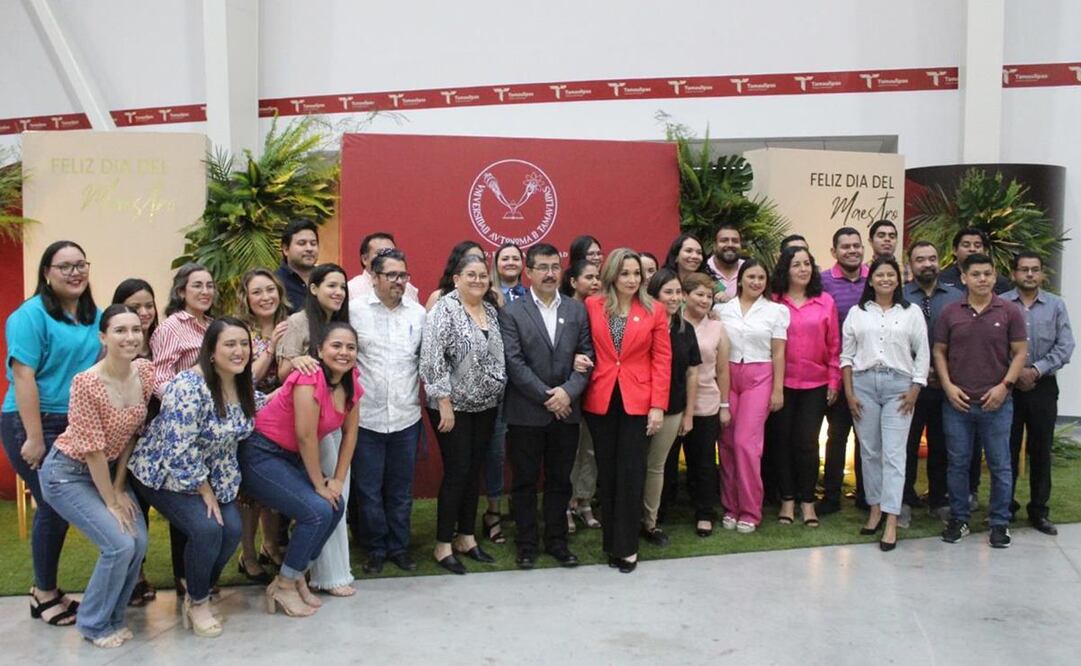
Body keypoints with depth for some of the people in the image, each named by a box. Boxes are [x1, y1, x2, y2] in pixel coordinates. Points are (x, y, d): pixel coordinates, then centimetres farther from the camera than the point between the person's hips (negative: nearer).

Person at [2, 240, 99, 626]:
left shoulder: (95, 316, 10)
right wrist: (35, 438, -20)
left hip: (80, 426, 6)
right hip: (35, 425, -6)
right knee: (54, 506, -2)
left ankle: (46, 588, 25)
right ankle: (45, 594, 18)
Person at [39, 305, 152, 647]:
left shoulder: (145, 371, -10)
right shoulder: (86, 383, -30)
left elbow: (131, 433, 0)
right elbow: (92, 450, -23)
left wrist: (120, 488, 0)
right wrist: (111, 503, -14)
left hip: (110, 468, 7)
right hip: (68, 473, -6)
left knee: (139, 543, -3)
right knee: (120, 545, -15)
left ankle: (112, 615, 23)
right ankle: (94, 623, 10)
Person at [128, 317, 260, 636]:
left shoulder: (243, 384, -5)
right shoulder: (189, 386, -29)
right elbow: (178, 451, -29)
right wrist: (205, 491, -19)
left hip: (211, 473, 7)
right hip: (164, 473, -7)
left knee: (233, 529, -10)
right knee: (207, 528, -24)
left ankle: (200, 588, 19)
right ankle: (196, 602, 3)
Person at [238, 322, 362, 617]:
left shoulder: (351, 384, 0)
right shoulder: (309, 379, -24)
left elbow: (350, 433, 5)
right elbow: (306, 436, -22)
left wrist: (338, 480, -1)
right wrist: (319, 484, -14)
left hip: (291, 457, 8)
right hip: (260, 455, -8)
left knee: (336, 507, -4)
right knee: (318, 511, -18)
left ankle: (297, 577, 13)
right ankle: (283, 586, 1)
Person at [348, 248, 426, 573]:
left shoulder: (418, 312, 4)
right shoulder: (354, 309, -5)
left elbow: (426, 358, 11)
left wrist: (423, 391, 7)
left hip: (406, 416, 2)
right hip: (366, 417, -2)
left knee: (401, 489, 13)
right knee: (368, 490, 8)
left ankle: (399, 547, 28)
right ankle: (375, 549, 25)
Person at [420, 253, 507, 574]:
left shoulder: (491, 310, 9)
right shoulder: (444, 309, -13)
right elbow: (432, 358, -19)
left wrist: (497, 395, 11)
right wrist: (444, 402, -20)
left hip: (486, 406, 7)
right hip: (454, 406, -7)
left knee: (474, 471, 11)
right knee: (456, 472, -3)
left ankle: (466, 537, 23)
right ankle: (443, 545, 9)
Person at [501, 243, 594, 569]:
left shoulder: (577, 310, 7)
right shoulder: (511, 312, -3)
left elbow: (586, 356, 2)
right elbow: (514, 362, -10)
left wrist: (568, 392, -12)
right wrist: (546, 396, -14)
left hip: (567, 410, 3)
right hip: (527, 412, -3)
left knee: (560, 480, 12)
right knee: (525, 481, 8)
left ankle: (556, 541, 25)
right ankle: (527, 544, 21)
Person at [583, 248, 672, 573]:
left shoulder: (654, 311, 0)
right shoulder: (592, 306, 2)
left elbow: (662, 360, -1)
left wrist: (658, 406, -7)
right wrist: (581, 374, -10)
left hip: (637, 401, -1)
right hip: (601, 401, 1)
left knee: (631, 473, -1)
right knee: (606, 473, 8)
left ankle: (626, 545, 10)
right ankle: (611, 541, 21)